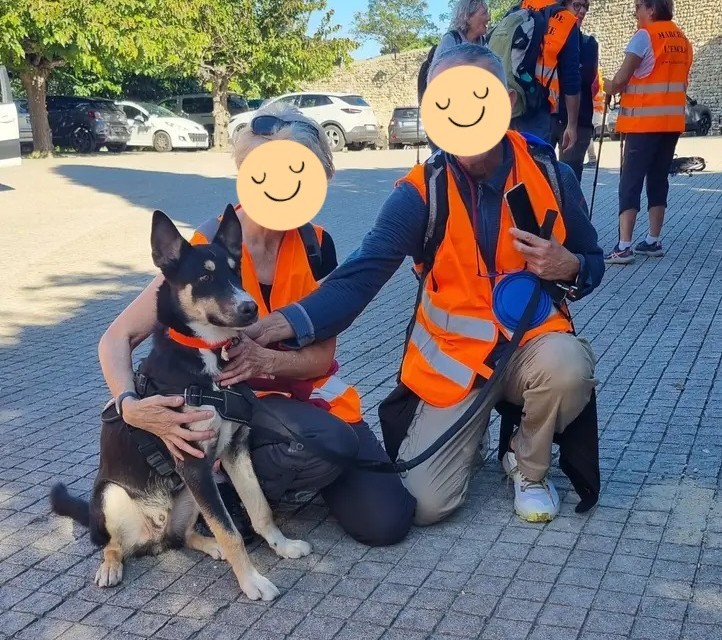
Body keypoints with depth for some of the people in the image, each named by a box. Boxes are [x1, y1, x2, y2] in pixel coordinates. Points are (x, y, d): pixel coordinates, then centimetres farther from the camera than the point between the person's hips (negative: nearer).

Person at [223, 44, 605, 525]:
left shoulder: (551, 176, -8)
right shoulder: (420, 193, -13)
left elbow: (592, 264, 7)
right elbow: (360, 276, -24)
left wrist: (568, 266, -19)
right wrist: (286, 323, -41)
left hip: (531, 344, 1)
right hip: (455, 360, 0)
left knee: (566, 363, -36)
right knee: (424, 504, -12)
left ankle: (530, 467, -1)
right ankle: (474, 427, 24)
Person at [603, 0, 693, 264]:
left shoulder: (645, 35, -8)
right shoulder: (682, 40, 13)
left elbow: (621, 79, -11)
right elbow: (680, 82, 17)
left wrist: (609, 88, 8)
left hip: (644, 120, -7)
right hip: (672, 120, 7)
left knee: (630, 181, -6)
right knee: (658, 179, 13)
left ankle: (623, 247, -12)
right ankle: (653, 241, 16)